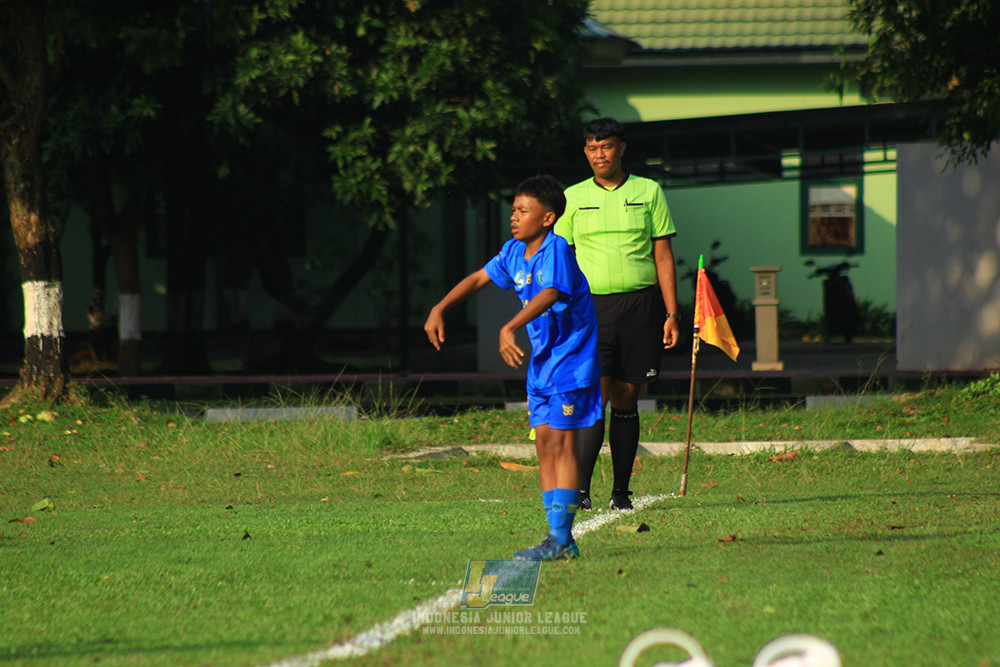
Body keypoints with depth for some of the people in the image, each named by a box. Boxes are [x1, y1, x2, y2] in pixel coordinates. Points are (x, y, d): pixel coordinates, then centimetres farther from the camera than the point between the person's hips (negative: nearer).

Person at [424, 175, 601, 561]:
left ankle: (562, 539, -10)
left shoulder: (556, 249, -19)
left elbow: (549, 294, -34)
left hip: (570, 358, -8)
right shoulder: (515, 252, 6)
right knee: (544, 443, 6)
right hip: (541, 360, 8)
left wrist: (509, 329, -45)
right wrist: (440, 309, 5)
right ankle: (557, 537, 9)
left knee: (561, 442, -10)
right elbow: (479, 279, 17)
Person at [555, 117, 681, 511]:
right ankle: (579, 489, -16)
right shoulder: (573, 198, 9)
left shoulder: (648, 192, 8)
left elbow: (663, 257, 8)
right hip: (590, 305, -1)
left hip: (640, 305, 1)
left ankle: (621, 493, 9)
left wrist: (671, 314, 2)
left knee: (626, 401, 4)